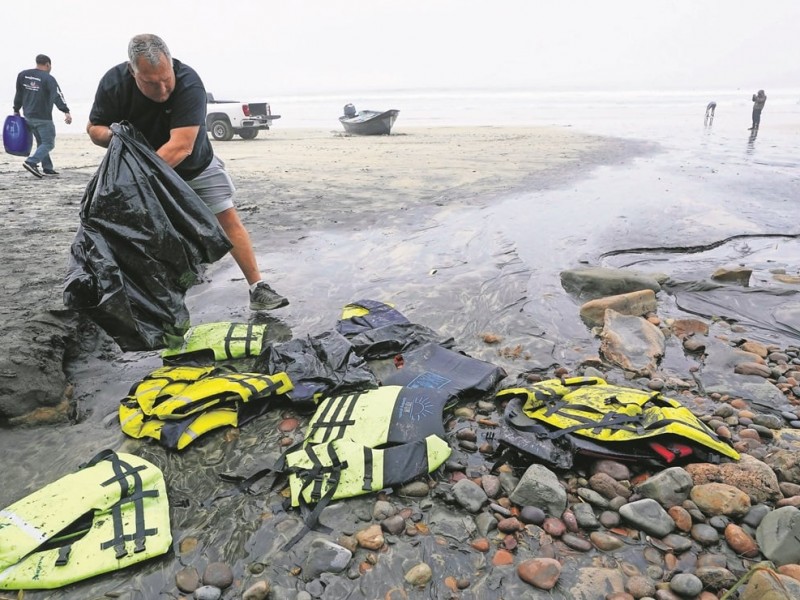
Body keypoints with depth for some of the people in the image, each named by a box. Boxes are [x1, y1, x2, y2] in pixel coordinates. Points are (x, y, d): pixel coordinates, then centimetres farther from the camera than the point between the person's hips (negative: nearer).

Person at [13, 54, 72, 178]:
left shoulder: (23, 75, 10)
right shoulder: (48, 79, -10)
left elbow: (18, 94, 17)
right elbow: (57, 96, -23)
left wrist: (16, 110, 27)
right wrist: (66, 112, -32)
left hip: (28, 116, 7)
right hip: (43, 118, -7)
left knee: (41, 142, 17)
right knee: (48, 143, -3)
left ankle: (47, 167, 16)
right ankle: (31, 162, -19)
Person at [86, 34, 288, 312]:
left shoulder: (189, 83, -33)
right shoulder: (113, 83, -21)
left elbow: (181, 147, -40)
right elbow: (93, 128, -8)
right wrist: (111, 135, -32)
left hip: (196, 166, -2)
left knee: (229, 218, -7)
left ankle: (258, 289, -1)